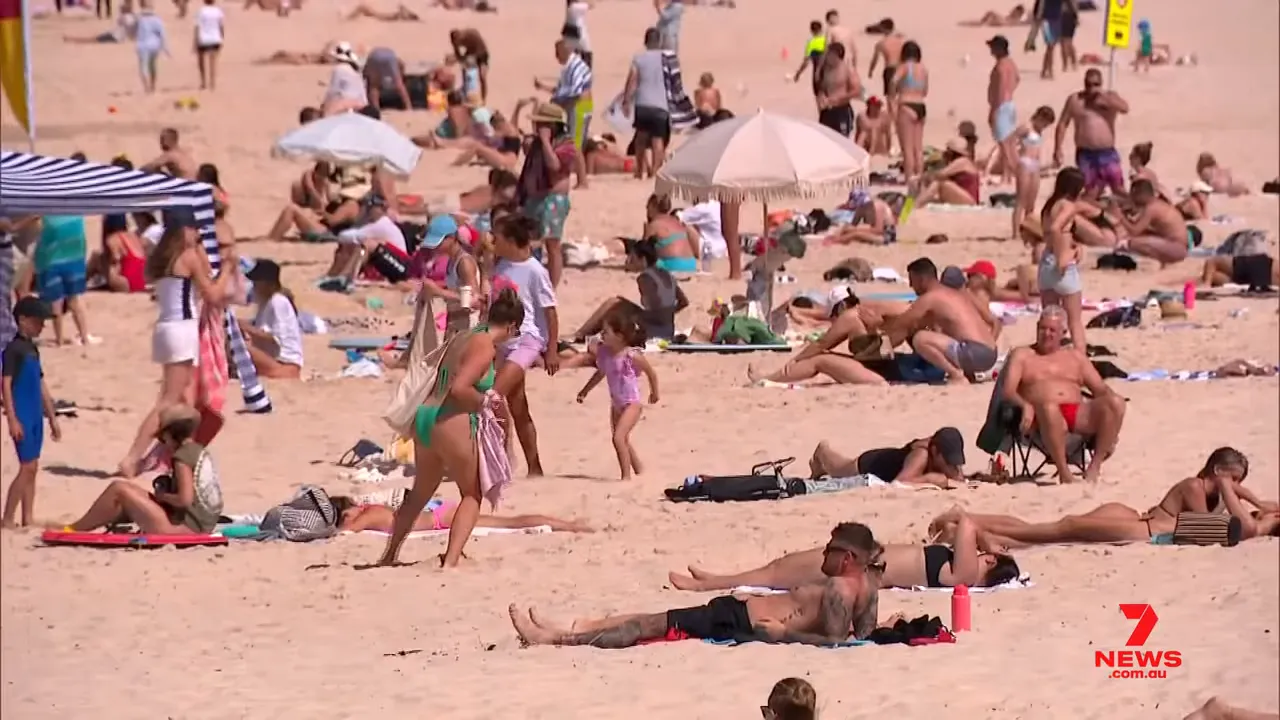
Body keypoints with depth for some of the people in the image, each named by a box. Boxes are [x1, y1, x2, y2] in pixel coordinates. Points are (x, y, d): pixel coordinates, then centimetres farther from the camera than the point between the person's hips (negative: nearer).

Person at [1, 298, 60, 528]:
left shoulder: (32, 349, 16)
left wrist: (52, 418, 21)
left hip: (36, 417, 9)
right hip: (22, 417, -9)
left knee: (32, 468, 9)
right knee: (27, 468, -11)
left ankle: (28, 519, 12)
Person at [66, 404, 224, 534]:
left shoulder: (182, 457, -13)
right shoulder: (202, 452, 16)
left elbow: (185, 499, -23)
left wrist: (162, 496, -4)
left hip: (184, 527, -10)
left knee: (119, 489, -7)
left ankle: (73, 530, 4)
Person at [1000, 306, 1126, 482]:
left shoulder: (1075, 356, 29)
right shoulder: (1021, 355, 18)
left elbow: (1101, 389, 22)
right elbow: (1007, 392, 3)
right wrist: (1025, 405, -21)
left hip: (1078, 415, 4)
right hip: (1041, 418, -4)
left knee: (1116, 403, -26)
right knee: (1050, 408, -42)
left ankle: (1095, 466, -22)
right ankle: (1064, 472, -32)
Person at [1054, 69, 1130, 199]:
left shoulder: (1110, 96, 8)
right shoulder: (1075, 99, 4)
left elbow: (1125, 108, -12)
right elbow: (1062, 124, 4)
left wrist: (1104, 97, -13)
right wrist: (1058, 149, -4)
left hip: (1108, 153, 2)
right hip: (1086, 154, -2)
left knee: (1120, 191, -1)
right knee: (1091, 194, -6)